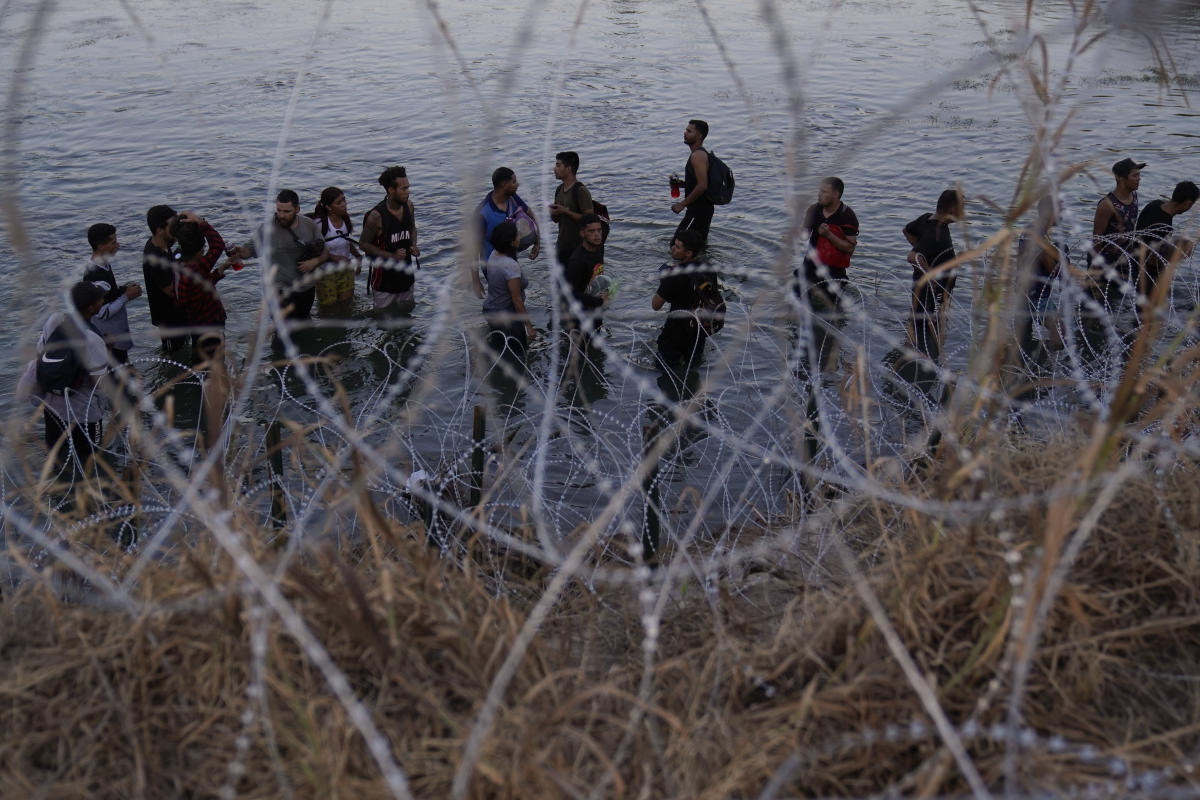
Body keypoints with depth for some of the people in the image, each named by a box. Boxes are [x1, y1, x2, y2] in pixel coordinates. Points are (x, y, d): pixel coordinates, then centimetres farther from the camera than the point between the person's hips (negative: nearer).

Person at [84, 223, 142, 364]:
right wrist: (126, 296, -22)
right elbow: (103, 313, -28)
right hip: (110, 337, -10)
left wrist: (124, 288, -2)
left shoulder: (104, 264, -2)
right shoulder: (96, 276, -31)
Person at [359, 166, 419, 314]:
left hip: (406, 272, 6)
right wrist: (392, 256, -23)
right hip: (385, 274, -6)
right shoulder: (377, 216, -25)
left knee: (407, 310, 20)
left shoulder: (408, 205, -6)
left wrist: (413, 246, -8)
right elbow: (363, 244, -15)